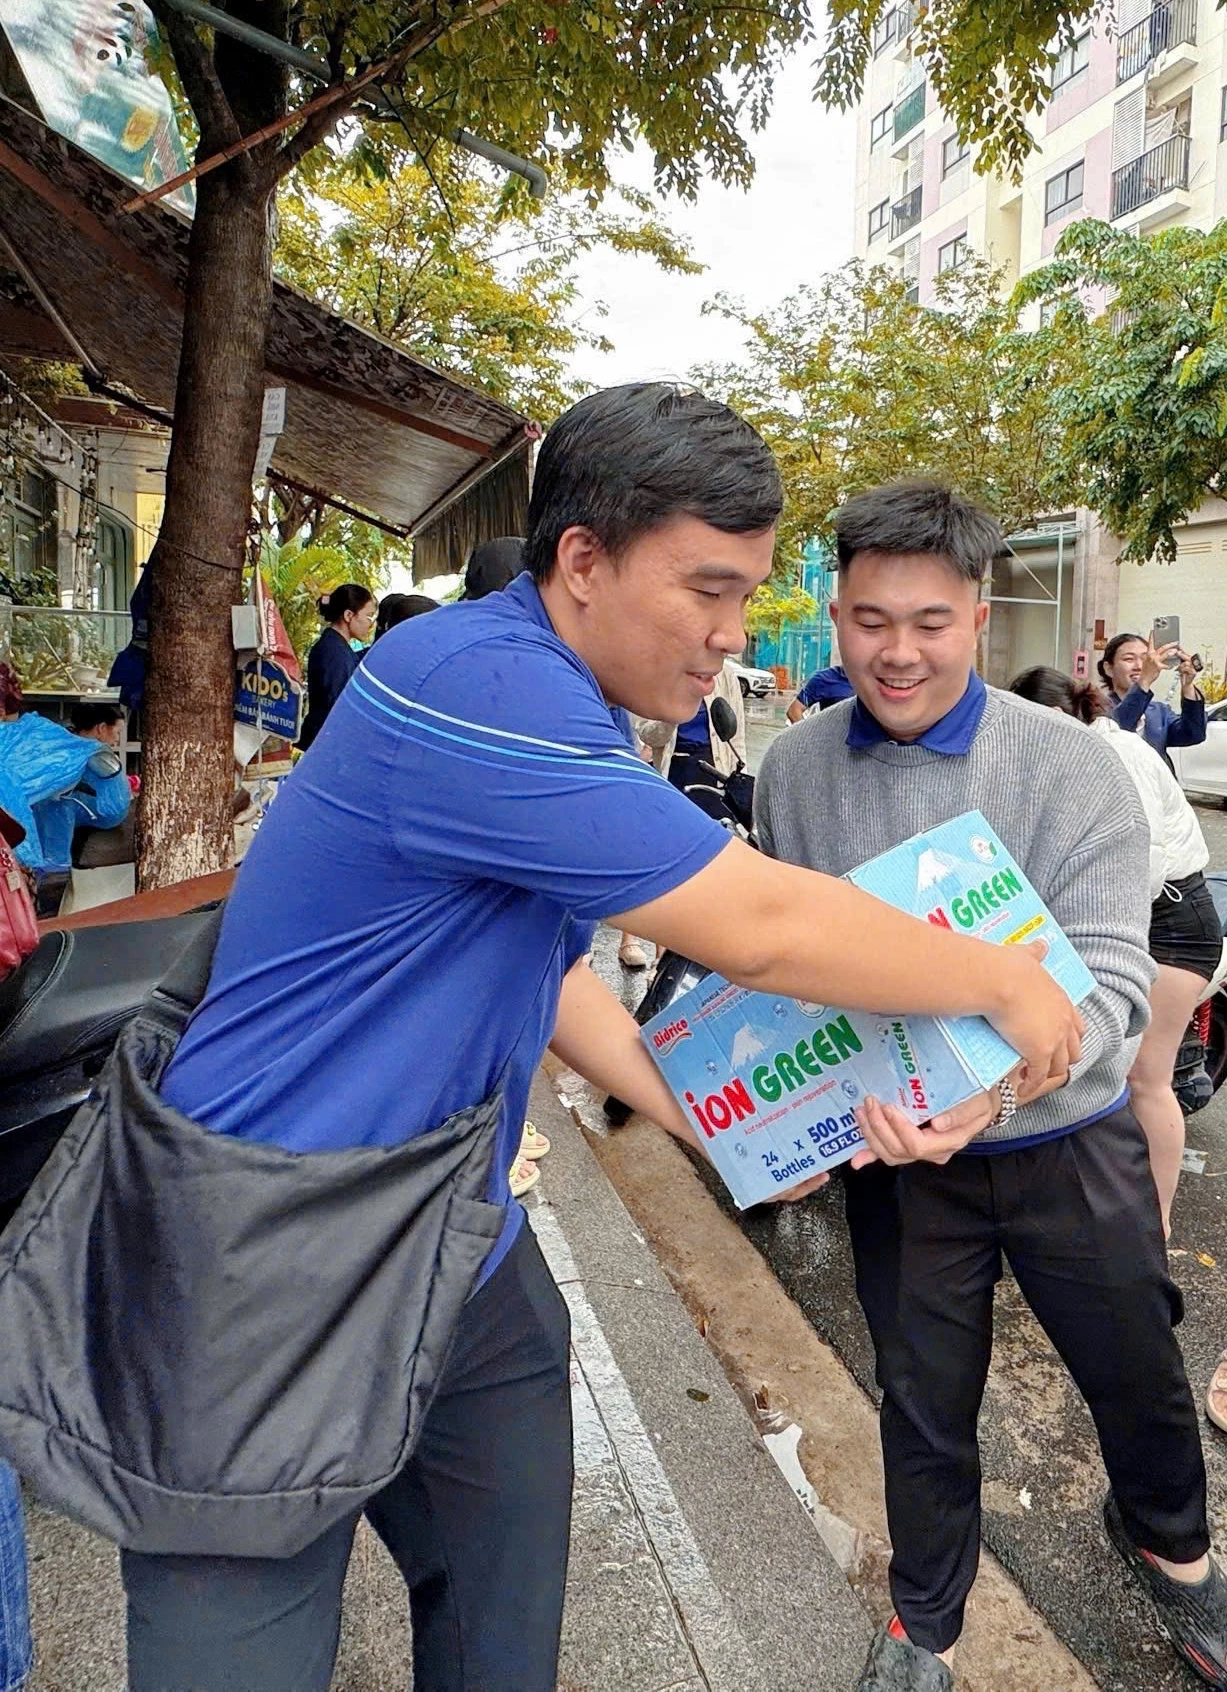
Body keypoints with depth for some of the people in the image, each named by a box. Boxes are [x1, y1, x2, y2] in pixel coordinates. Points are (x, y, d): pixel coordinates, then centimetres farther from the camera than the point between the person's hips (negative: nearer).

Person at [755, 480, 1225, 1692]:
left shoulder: (1072, 768, -15)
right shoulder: (791, 771, -7)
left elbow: (1108, 978, -21)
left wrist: (999, 1084, -40)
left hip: (1066, 1141, 0)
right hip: (893, 1151, 1)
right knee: (924, 1403, 17)